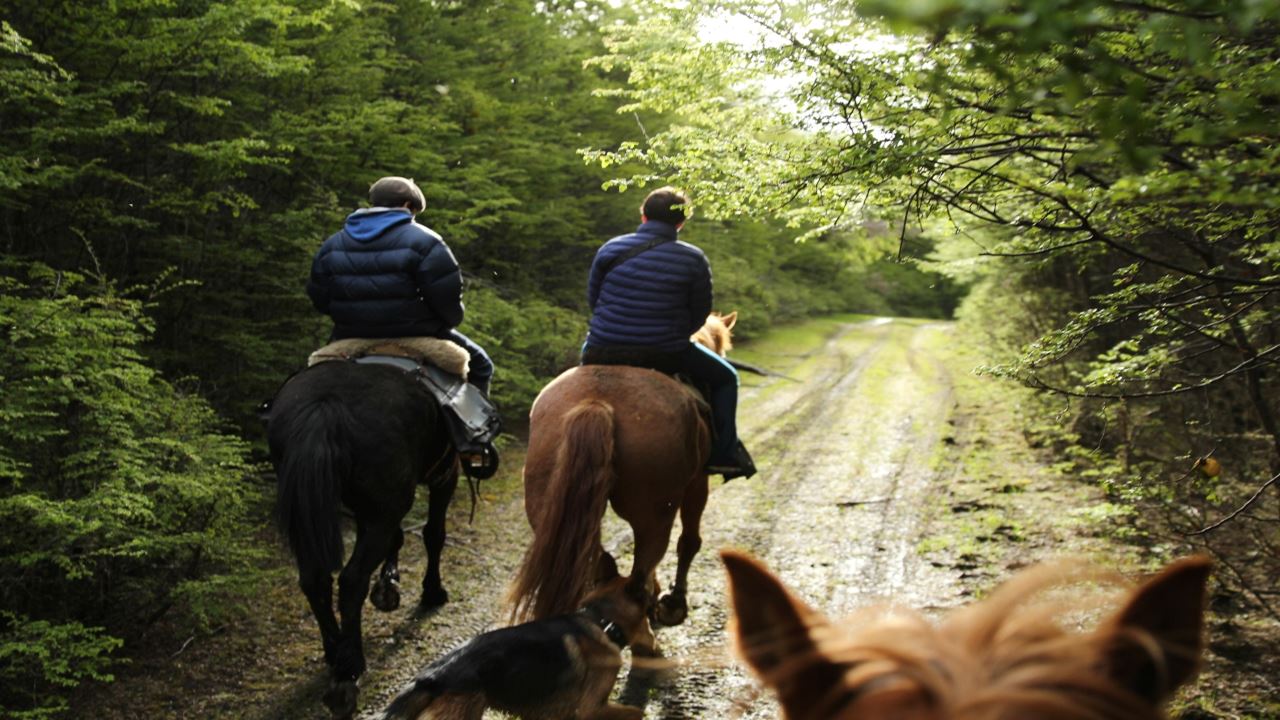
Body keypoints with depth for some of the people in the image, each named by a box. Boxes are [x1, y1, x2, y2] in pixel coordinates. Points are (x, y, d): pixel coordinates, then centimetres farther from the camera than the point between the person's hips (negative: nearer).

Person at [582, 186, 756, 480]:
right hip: (665, 355, -2)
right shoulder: (694, 260, -4)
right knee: (725, 378, 20)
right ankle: (723, 454, 14)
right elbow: (699, 315, 3)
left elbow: (593, 299, 10)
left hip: (603, 353, 2)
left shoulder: (610, 249, 1)